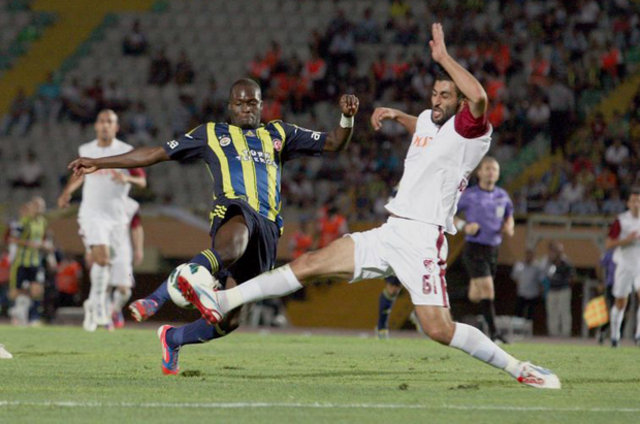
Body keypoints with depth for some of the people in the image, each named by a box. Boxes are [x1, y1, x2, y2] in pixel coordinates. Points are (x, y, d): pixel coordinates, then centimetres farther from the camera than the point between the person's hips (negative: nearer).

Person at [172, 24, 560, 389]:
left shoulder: (469, 131, -9)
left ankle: (518, 368, -1)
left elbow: (478, 97, -33)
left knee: (440, 330, -16)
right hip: (389, 233, 8)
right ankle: (222, 302, 3)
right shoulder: (428, 120, 17)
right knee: (309, 264, 3)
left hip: (422, 239, -8)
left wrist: (442, 56, -22)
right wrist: (396, 115, 35)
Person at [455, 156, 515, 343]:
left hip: (493, 249, 6)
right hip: (474, 248, -6)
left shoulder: (502, 196, 9)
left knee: (475, 296, 10)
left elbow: (509, 213, 27)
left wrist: (509, 226, 5)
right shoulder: (469, 195, -5)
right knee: (487, 288, -19)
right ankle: (493, 332, -18)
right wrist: (463, 226, -15)